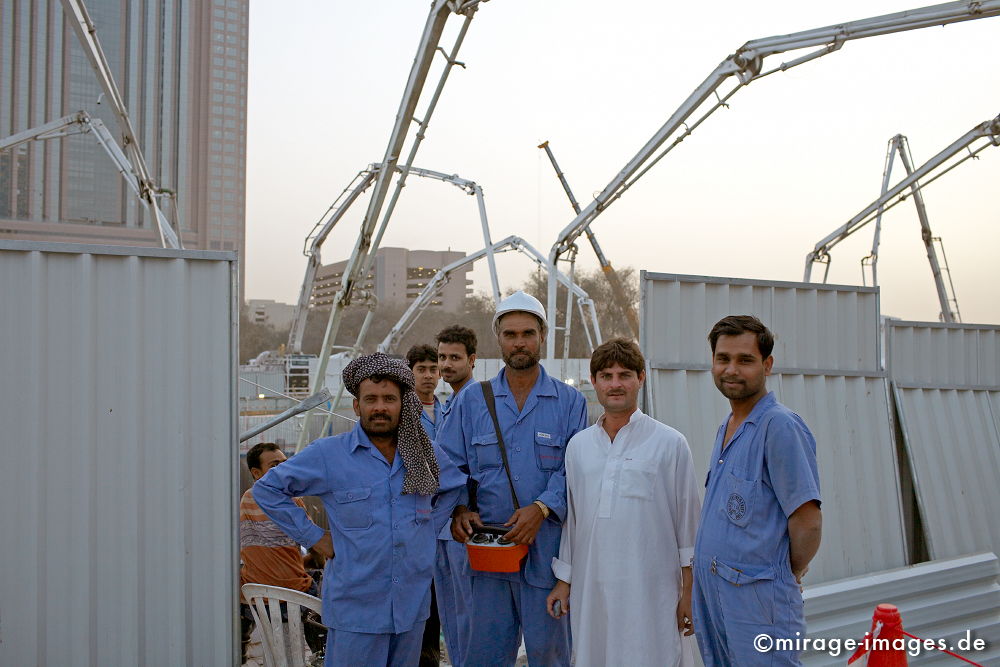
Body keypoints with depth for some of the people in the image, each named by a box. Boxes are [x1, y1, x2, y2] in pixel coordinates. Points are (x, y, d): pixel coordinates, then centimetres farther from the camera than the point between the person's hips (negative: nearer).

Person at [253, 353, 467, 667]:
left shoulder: (427, 454, 4)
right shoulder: (327, 454, -7)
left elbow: (457, 486, 22)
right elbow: (266, 489, -2)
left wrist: (429, 528, 9)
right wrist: (312, 536, -6)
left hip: (412, 605, 4)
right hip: (355, 609, -4)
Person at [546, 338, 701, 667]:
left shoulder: (670, 443, -2)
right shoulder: (578, 446, 9)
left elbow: (689, 523, -1)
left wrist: (689, 592, -2)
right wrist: (563, 580, 14)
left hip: (651, 591, -4)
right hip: (590, 590, 4)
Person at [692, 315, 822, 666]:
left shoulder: (780, 426, -16)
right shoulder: (727, 427, 14)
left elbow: (808, 523, -18)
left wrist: (790, 574, -2)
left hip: (757, 599, -8)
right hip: (711, 595, 9)